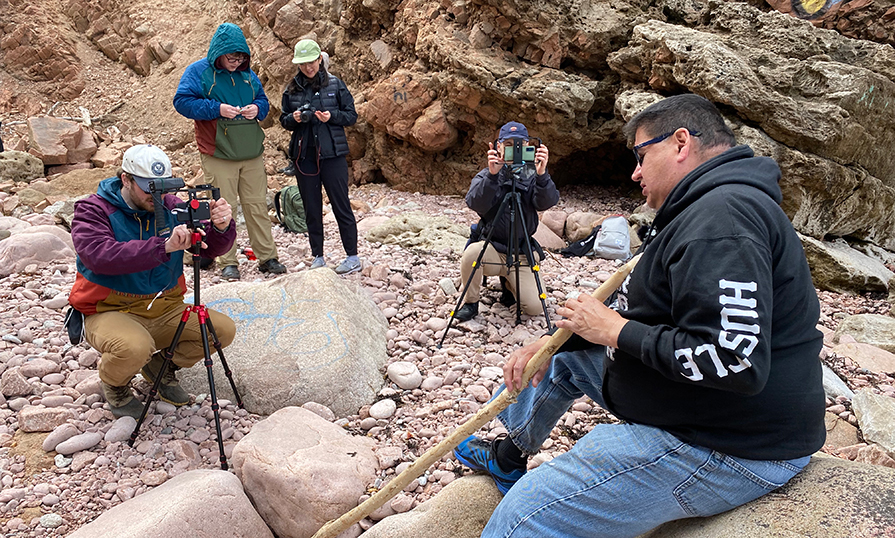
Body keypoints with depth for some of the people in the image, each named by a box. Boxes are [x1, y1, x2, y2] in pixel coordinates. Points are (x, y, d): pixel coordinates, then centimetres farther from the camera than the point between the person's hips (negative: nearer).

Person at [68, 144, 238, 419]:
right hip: (109, 311, -4)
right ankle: (114, 383, 4)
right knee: (135, 347, -35)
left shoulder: (170, 206, 1)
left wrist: (221, 227, -32)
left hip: (165, 309, 5)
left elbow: (211, 248, -8)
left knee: (224, 329, -13)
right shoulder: (93, 210, -10)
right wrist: (164, 246, -41)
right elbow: (102, 257, -31)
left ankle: (162, 366, 14)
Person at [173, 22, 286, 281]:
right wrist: (217, 109, -19)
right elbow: (182, 102, -9)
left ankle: (267, 257, 14)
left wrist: (257, 109, -4)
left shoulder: (247, 75, 13)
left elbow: (263, 101, 21)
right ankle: (228, 262, 8)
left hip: (252, 154, 4)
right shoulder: (198, 72, -1)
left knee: (257, 206, 7)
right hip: (218, 156, -4)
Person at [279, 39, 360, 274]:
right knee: (311, 209, 8)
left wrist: (331, 116, -15)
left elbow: (351, 116, 3)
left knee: (341, 205, -1)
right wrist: (294, 118, -8)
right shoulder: (292, 89, 8)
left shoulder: (335, 84, 2)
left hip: (332, 155, -3)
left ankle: (352, 257, 8)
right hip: (304, 156, 3)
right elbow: (284, 121, 14)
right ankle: (317, 257, 18)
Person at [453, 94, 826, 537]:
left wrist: (616, 331, -21)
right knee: (566, 350, 23)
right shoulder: (699, 209, 12)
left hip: (726, 450, -11)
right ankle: (508, 456, 42)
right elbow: (645, 311, 16)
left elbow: (735, 363, -34)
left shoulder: (721, 216, -25)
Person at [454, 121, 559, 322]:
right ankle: (470, 303, -8)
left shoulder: (532, 176, 3)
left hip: (521, 255, 1)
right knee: (472, 252, -34)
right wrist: (492, 175, -34)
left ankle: (508, 283, 21)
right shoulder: (486, 175, 1)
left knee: (533, 307, -13)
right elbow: (475, 204, -19)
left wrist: (541, 175, -36)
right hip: (491, 249, -1)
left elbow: (548, 202, -17)